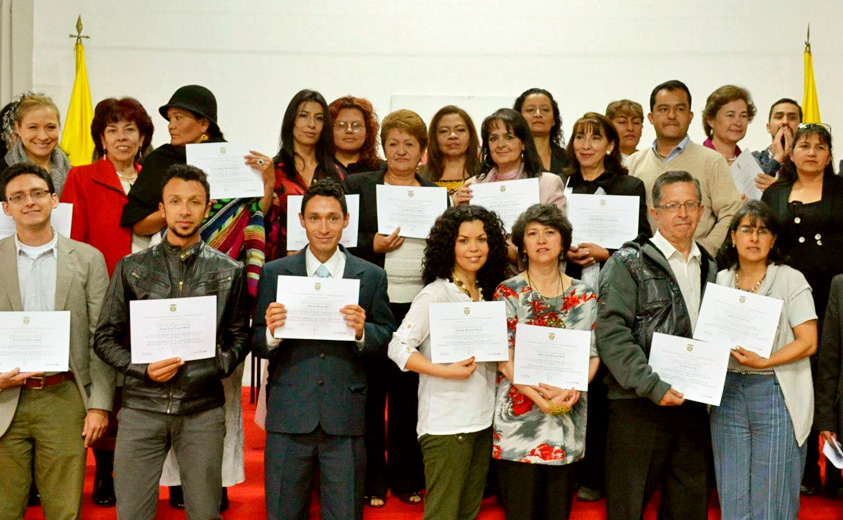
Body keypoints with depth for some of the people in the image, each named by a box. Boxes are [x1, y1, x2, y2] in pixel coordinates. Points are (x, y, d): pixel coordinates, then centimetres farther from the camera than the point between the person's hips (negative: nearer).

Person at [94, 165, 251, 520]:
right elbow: (105, 338, 7)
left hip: (202, 410, 0)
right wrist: (142, 369, -8)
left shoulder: (229, 271, 6)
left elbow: (239, 338, 11)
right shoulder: (131, 268, 6)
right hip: (141, 407, 0)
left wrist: (217, 368, -8)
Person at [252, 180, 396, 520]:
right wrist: (272, 332, -17)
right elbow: (257, 345, 5)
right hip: (288, 416, 0)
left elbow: (387, 340, 5)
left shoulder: (371, 277, 5)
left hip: (345, 418, 0)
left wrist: (362, 331, -16)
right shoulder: (274, 273, 6)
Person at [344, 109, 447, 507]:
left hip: (420, 307, 2)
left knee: (409, 392, 6)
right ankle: (371, 479, 16)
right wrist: (372, 246, -12)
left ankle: (406, 476, 20)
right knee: (372, 391, 4)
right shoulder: (358, 186, 5)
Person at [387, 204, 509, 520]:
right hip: (445, 423, -7)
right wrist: (446, 371, -22)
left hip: (482, 419, 7)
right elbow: (398, 348, -16)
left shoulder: (486, 295, 11)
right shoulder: (434, 295, -10)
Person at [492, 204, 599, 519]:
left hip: (568, 415, 3)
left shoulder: (584, 296, 9)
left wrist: (574, 389, -12)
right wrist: (536, 393, -17)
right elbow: (502, 356, -5)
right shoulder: (508, 293, 1)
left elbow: (594, 354, 6)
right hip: (520, 413, -2)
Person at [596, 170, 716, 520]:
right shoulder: (629, 264, -2)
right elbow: (611, 333, -12)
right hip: (638, 404, -5)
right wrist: (652, 387, -19)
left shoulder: (709, 269, 16)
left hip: (692, 404, 6)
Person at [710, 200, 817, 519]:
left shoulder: (791, 280, -1)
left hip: (774, 394, -4)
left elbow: (808, 342, -8)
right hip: (727, 392, 4)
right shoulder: (720, 281, 11)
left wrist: (764, 362, -20)